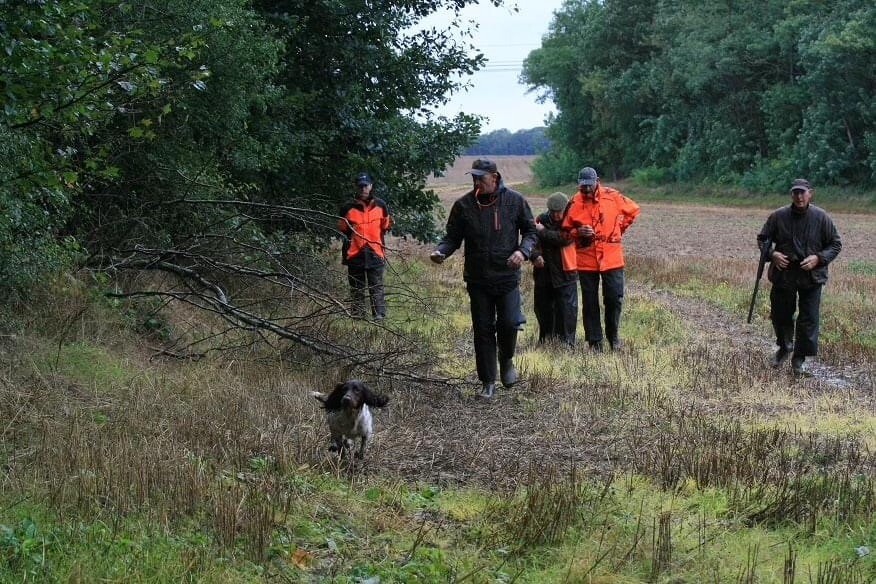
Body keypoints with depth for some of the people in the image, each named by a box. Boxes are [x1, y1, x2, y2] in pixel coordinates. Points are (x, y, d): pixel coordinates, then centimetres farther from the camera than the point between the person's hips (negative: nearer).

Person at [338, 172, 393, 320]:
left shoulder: (380, 206, 7)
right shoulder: (348, 208, 4)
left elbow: (384, 227, 13)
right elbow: (342, 229, 11)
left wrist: (389, 224, -7)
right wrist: (345, 228, -10)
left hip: (375, 253, 0)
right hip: (354, 254, 0)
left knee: (377, 288, -1)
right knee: (356, 290, 6)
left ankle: (380, 317, -1)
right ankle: (357, 318, 11)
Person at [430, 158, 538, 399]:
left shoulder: (514, 201, -1)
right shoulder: (464, 205, 0)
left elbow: (530, 231, 6)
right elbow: (453, 237, 6)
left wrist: (523, 251, -13)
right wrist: (440, 251, -15)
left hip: (507, 276, -1)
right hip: (477, 279, 1)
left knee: (509, 323, -11)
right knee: (483, 330, 4)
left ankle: (507, 360, 21)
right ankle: (488, 382, 13)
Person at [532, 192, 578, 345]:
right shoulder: (541, 220, 2)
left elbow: (564, 238, -24)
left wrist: (543, 232, -17)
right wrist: (535, 255, -20)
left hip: (565, 274, -3)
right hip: (543, 272, 4)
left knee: (567, 309, -6)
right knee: (542, 307, 12)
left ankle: (566, 342, 1)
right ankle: (545, 339, 26)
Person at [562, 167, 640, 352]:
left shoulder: (612, 197, -4)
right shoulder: (575, 203, -3)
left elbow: (633, 211, 12)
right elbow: (566, 231, 6)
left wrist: (619, 229, 8)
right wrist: (578, 232, -13)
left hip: (611, 258, 0)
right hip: (586, 259, 1)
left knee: (614, 298, 2)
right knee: (589, 303, 5)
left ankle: (614, 336, 21)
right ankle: (594, 342, 13)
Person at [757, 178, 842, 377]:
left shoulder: (821, 218, -6)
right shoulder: (778, 216, -4)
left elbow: (835, 244, 2)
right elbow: (762, 239, 7)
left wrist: (818, 258, -15)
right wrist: (772, 254, -13)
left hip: (812, 278, -2)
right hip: (783, 275, 2)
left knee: (808, 319, -2)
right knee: (780, 315, 14)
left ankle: (799, 358, 13)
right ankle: (784, 347, 41)